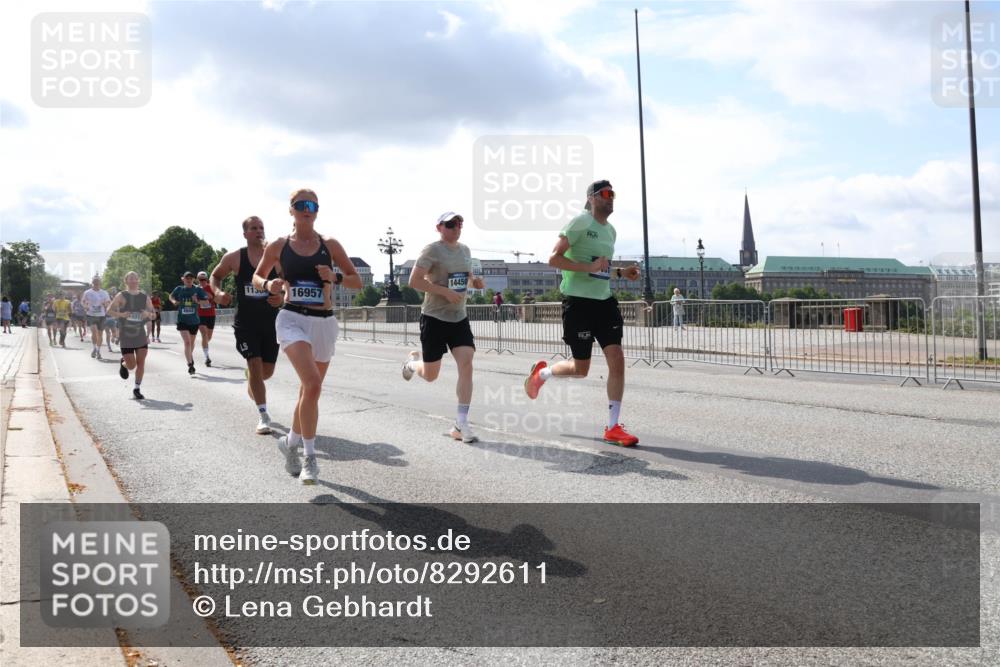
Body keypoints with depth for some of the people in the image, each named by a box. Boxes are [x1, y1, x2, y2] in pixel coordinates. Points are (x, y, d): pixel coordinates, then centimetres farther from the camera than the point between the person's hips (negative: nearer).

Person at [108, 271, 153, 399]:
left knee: (141, 363, -4)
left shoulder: (145, 297, 7)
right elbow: (109, 311, -6)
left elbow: (153, 315, 11)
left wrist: (148, 314, -12)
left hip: (141, 335, 3)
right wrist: (121, 314, -23)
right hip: (126, 336, -3)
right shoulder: (121, 296, -3)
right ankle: (123, 364, 33)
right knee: (131, 365, -3)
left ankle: (137, 389, 10)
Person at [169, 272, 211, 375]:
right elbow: (171, 296, 17)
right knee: (187, 342, -15)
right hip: (182, 320, -2)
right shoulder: (179, 289, -1)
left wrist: (198, 301, -22)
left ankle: (190, 357, 47)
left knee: (191, 342, 20)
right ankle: (190, 365, -16)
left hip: (194, 321, 2)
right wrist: (174, 301, -5)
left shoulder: (198, 290, -4)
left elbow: (206, 302, -4)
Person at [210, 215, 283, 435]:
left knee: (267, 371, 9)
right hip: (246, 322, -2)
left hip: (271, 321, 2)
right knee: (255, 365, -12)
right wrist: (217, 292, -7)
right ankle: (263, 415, -6)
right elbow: (215, 276, 14)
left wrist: (282, 298, -18)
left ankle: (251, 384, 45)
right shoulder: (234, 258, -2)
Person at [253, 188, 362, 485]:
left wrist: (335, 277, -12)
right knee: (312, 384, -24)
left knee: (309, 389, 14)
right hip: (292, 319, -3)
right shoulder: (278, 246, 3)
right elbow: (257, 276, 17)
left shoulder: (330, 245, 5)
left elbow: (357, 281, 8)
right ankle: (310, 457, -12)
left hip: (324, 323, 3)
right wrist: (268, 285, -6)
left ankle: (291, 441, 40)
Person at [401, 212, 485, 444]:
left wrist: (475, 282, 3)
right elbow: (414, 281, -16)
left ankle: (461, 425, -9)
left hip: (459, 318, 5)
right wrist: (446, 291, -23)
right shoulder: (432, 250, -10)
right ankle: (413, 362, 44)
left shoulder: (465, 250, 11)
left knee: (466, 366, -13)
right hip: (434, 318, -5)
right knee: (430, 375, 5)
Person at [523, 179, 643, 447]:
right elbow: (554, 258, -16)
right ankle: (542, 372, 33)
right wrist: (589, 267, -24)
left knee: (617, 360, -5)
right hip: (579, 301, -7)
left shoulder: (610, 230, 15)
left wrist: (621, 272, 10)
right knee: (580, 369, 0)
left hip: (604, 301, 7)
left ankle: (613, 428, 1)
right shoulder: (580, 222, -10)